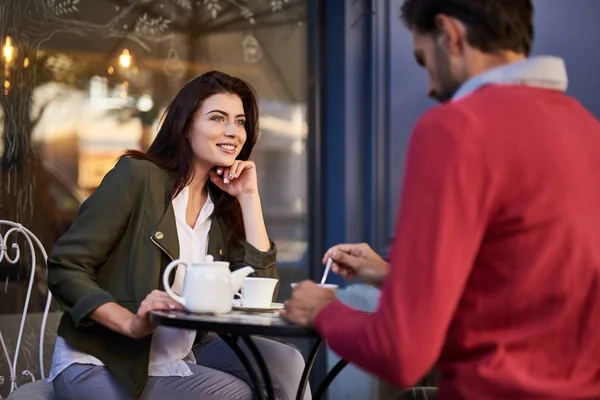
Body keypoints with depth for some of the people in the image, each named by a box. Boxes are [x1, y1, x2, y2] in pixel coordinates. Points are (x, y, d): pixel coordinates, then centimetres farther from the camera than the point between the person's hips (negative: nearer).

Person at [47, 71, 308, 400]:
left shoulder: (223, 206, 9)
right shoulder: (137, 176, -9)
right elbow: (65, 269, -12)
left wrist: (249, 197, -3)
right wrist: (131, 323, -27)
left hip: (181, 358, 6)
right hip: (99, 365, -6)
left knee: (285, 364, -16)